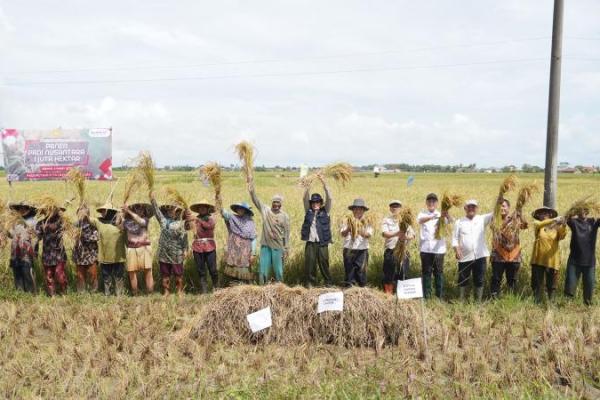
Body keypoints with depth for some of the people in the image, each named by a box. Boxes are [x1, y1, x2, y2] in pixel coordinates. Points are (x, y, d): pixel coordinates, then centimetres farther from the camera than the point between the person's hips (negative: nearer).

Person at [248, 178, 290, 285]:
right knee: (263, 269, 4)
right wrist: (251, 185, -13)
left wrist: (286, 249, -2)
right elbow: (255, 199, -3)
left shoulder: (284, 216, -1)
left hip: (278, 246, -1)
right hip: (265, 245, 1)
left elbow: (286, 233, 0)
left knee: (278, 270, 5)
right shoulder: (265, 210, 3)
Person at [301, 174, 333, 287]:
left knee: (324, 263, 2)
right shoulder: (308, 211, 9)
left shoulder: (325, 211, 6)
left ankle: (328, 282, 14)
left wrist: (324, 183, -12)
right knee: (310, 263, 2)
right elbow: (305, 198, -1)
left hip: (322, 243, -1)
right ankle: (310, 282, 11)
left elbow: (329, 199, -4)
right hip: (310, 242, 1)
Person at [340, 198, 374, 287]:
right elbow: (342, 234, -2)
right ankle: (349, 284, 10)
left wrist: (360, 231, -20)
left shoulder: (366, 222, 5)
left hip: (362, 250, -1)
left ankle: (362, 286, 7)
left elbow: (369, 234, -8)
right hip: (349, 249, 1)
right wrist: (348, 229, -19)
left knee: (361, 268, 0)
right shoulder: (347, 221, 6)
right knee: (349, 269, 3)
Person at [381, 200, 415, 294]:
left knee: (403, 274, 3)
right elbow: (384, 233, -12)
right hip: (390, 251, -2)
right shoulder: (386, 220, 5)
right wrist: (397, 234, -30)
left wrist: (406, 237, -22)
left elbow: (412, 235, 2)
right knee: (389, 275, 0)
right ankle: (388, 295, 9)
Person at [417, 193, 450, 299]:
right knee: (426, 272, 3)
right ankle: (426, 296, 8)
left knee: (439, 272, 2)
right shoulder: (422, 214, 6)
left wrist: (447, 216, -38)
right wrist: (434, 216, -38)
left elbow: (450, 221, -13)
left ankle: (440, 296, 8)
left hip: (438, 249, 0)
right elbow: (420, 220, -19)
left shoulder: (441, 215, 7)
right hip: (425, 249, 0)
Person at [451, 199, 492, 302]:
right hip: (464, 257, 0)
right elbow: (455, 238, 5)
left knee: (479, 280, 6)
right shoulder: (459, 222, 7)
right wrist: (457, 249, -12)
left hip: (480, 256, 0)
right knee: (463, 280, 6)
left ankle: (478, 301, 15)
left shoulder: (482, 219, 7)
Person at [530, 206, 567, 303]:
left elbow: (561, 236, -16)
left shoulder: (556, 226, 3)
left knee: (552, 284, 5)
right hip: (538, 259, 0)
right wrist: (553, 220, -35)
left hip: (552, 259, 0)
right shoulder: (537, 224, 2)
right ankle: (537, 302, 13)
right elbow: (539, 224, -22)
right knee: (537, 283, 4)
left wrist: (563, 226, -35)